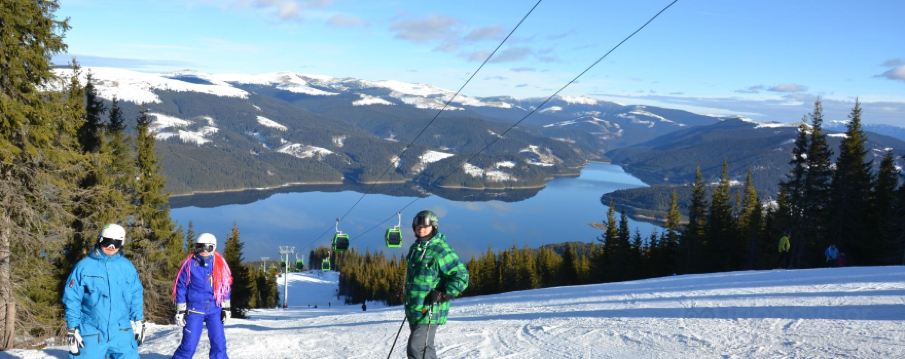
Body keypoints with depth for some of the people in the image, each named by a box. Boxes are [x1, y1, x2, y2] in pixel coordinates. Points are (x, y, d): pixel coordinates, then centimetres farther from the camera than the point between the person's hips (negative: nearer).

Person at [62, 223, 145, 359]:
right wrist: (72, 329, -3)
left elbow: (136, 295, 13)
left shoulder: (127, 267, 6)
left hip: (121, 333, 2)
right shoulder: (84, 266, -2)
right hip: (91, 333, -2)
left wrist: (139, 321, 10)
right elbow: (72, 299, -1)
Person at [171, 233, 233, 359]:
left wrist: (226, 308, 7)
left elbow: (225, 287, 8)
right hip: (194, 310, -2)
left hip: (215, 310, 2)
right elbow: (180, 288, -2)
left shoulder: (220, 264, -1)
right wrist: (180, 311, -3)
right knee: (189, 345, -3)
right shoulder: (189, 264, -8)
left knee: (219, 344, 3)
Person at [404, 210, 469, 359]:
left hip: (429, 311, -8)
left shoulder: (440, 250, -14)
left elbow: (461, 276, -14)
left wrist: (443, 294, -18)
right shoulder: (415, 248, 12)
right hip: (414, 310, 9)